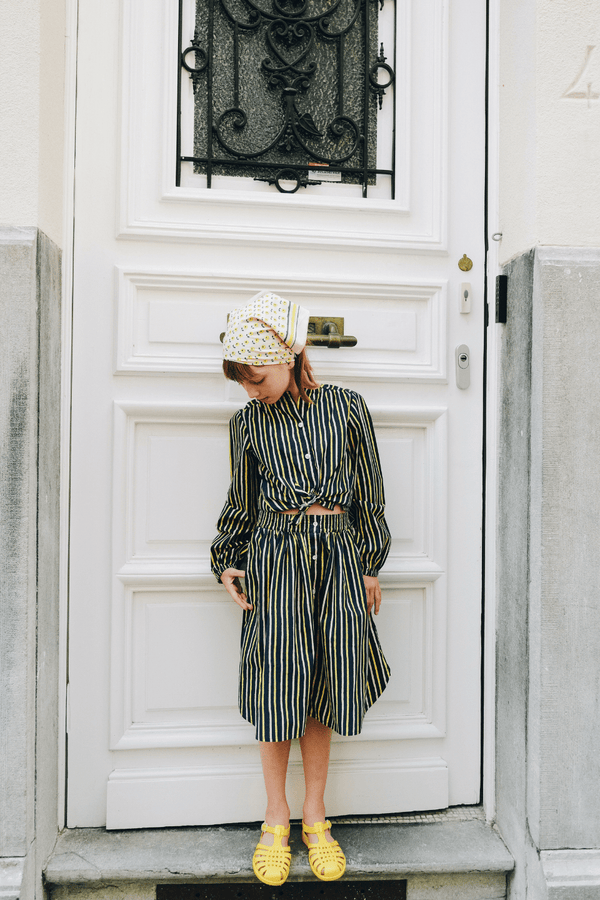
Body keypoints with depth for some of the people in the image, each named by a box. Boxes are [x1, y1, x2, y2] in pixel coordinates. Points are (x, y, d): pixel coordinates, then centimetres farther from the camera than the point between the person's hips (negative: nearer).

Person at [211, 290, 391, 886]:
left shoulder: (346, 408, 2)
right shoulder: (248, 422, 5)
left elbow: (369, 494, 6)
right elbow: (241, 502, 13)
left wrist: (370, 565, 7)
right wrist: (226, 564, 4)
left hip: (337, 558, 0)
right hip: (273, 559, 0)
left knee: (323, 686, 7)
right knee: (276, 686, 2)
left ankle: (315, 814, 26)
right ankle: (276, 819, 23)